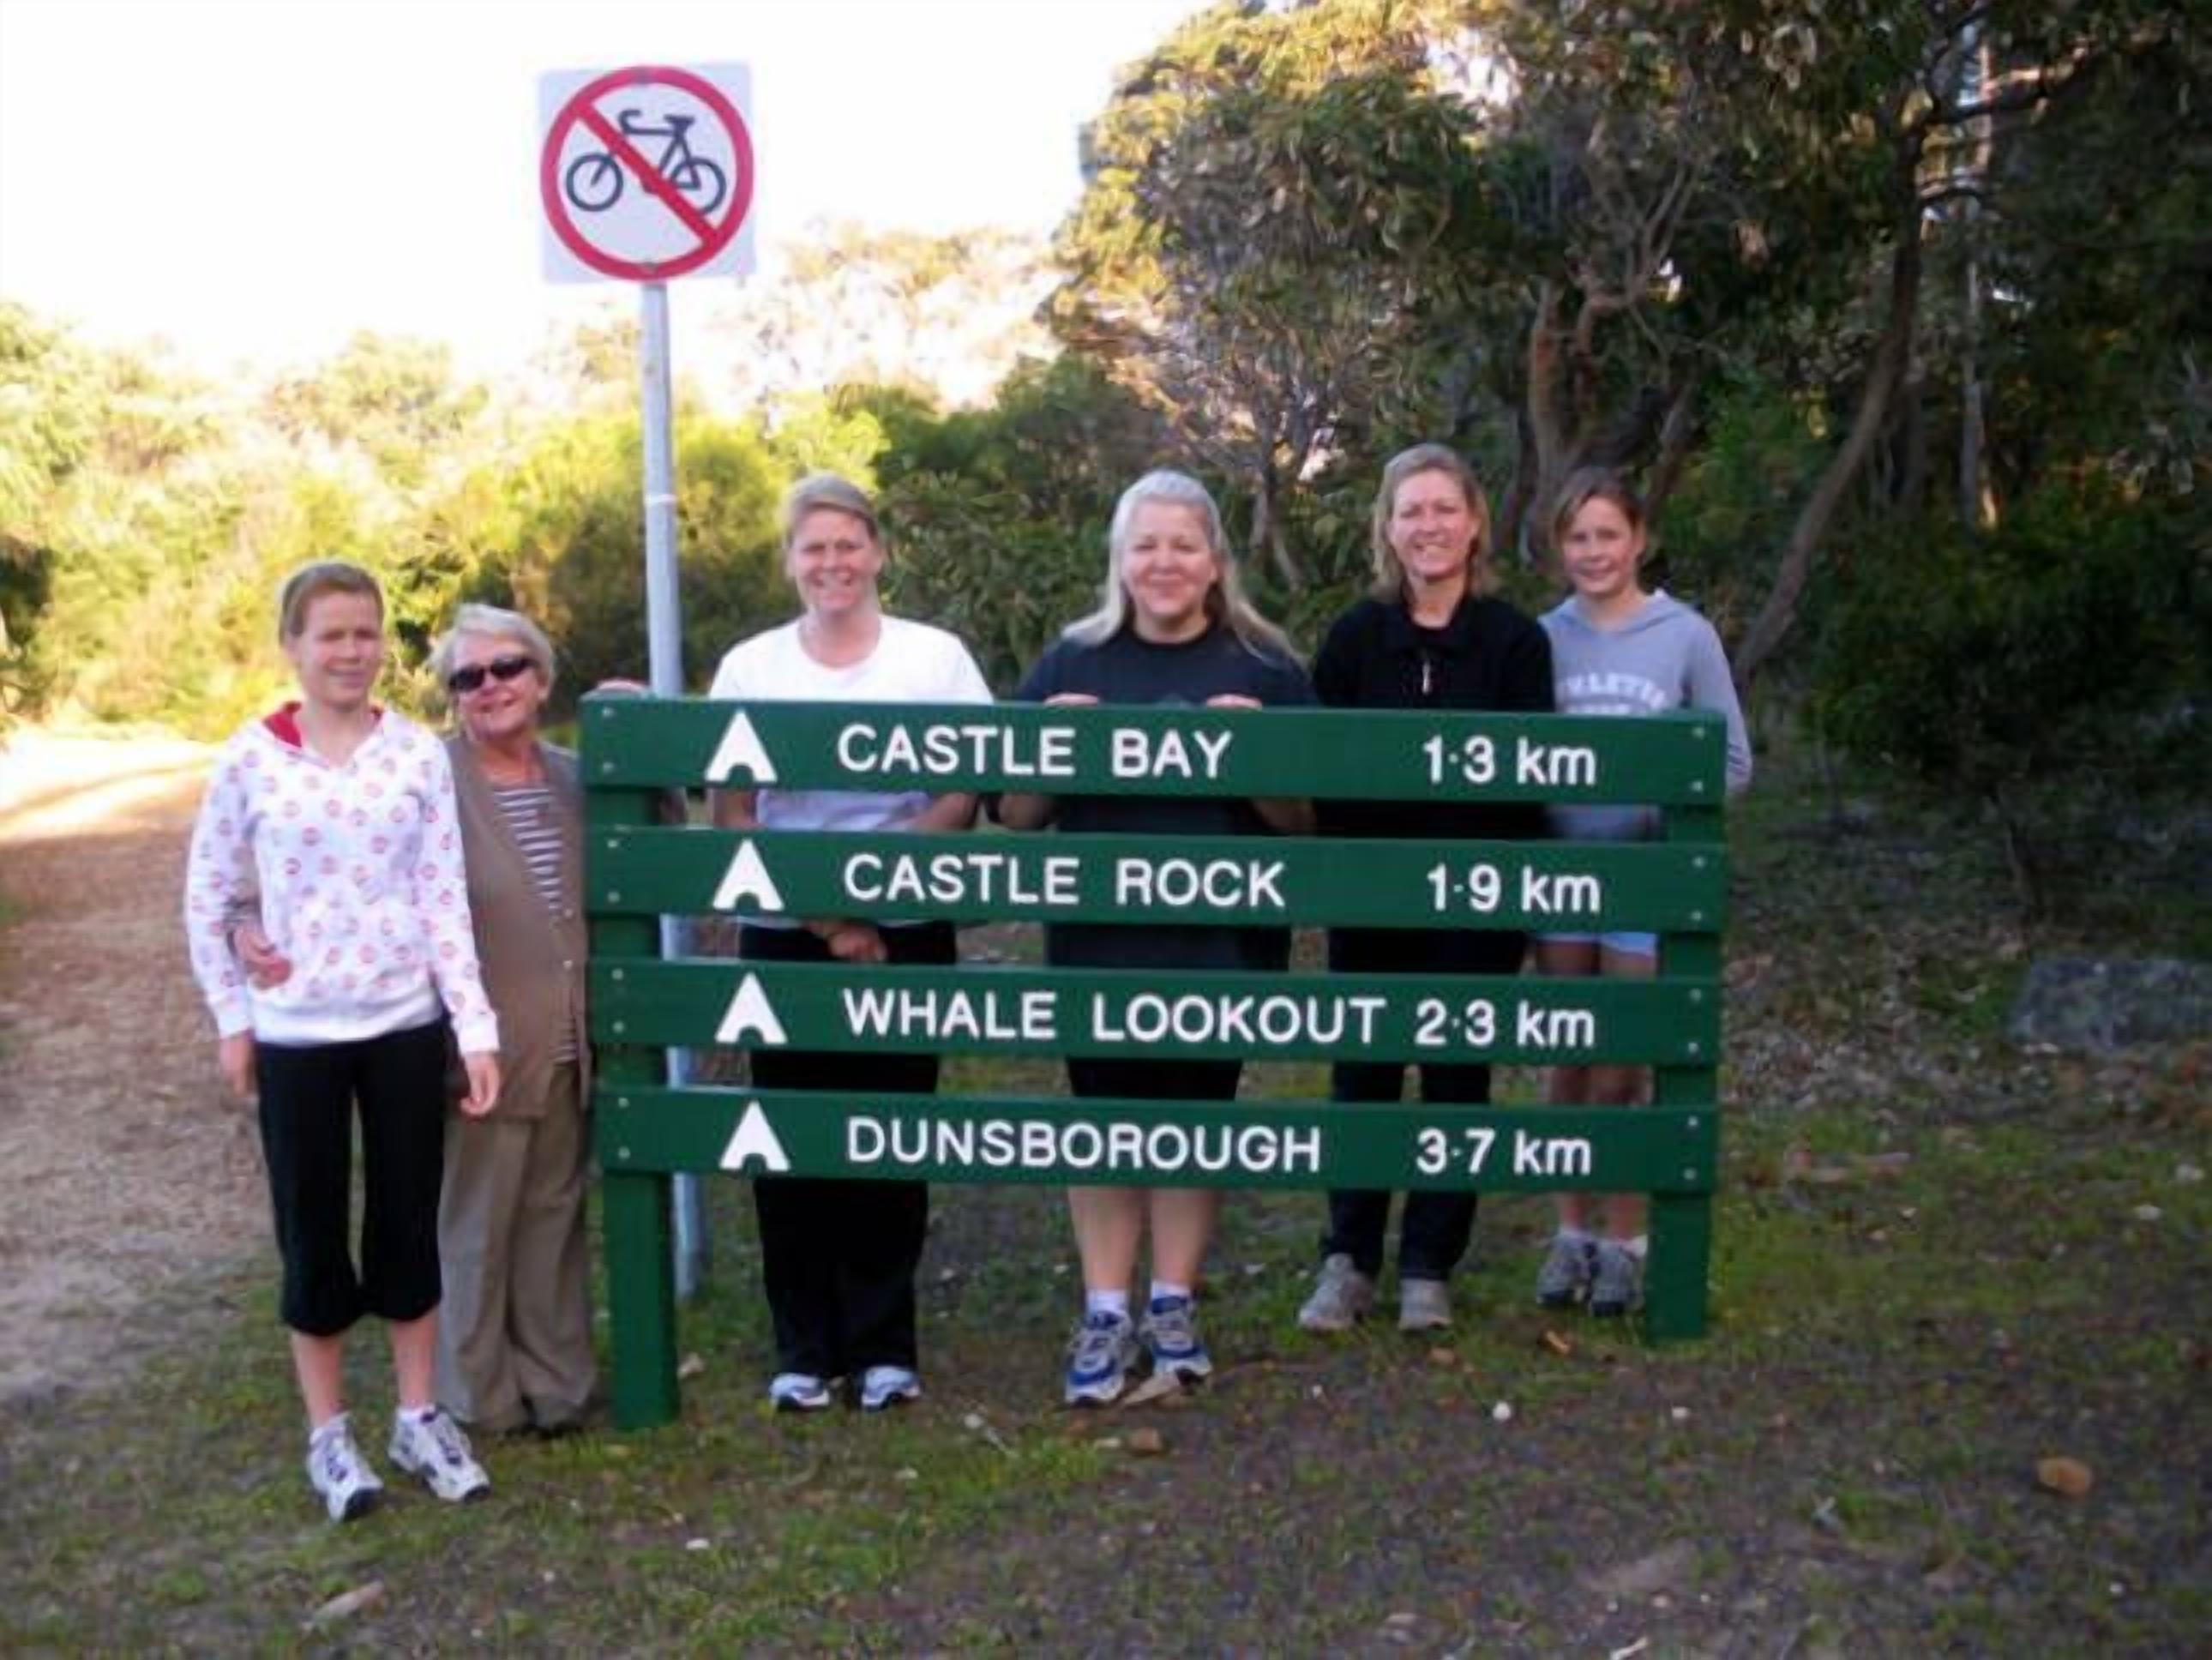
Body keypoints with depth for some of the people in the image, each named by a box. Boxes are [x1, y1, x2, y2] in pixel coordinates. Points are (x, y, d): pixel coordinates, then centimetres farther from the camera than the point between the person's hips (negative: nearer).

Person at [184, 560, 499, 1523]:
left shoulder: (419, 753, -3)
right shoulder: (251, 758, -5)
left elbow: (444, 897, -3)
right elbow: (206, 901, 4)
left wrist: (476, 1027, -8)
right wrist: (231, 1019, 4)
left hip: (406, 1025, 1)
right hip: (296, 1034, -1)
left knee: (408, 1222, 11)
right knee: (314, 1233, 9)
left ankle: (419, 1417, 27)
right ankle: (327, 1434, 24)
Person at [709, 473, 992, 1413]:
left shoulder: (936, 657, 1)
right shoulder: (748, 668, 3)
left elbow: (968, 796, -3)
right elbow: (731, 816, 0)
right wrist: (822, 913, -9)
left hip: (905, 933, -1)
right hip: (784, 936, 1)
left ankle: (883, 1344, 18)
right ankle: (804, 1347, 18)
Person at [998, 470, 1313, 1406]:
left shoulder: (1263, 667, 1)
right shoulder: (1073, 661, 4)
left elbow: (1303, 821, 2)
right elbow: (1016, 817, 6)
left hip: (1220, 941, 0)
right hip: (1097, 941, 1)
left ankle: (1174, 1309, 23)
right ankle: (1105, 1317, 16)